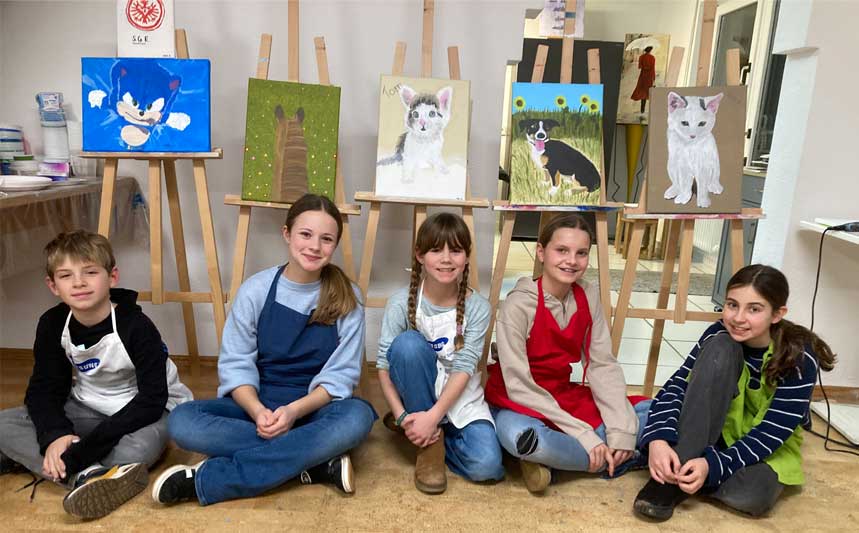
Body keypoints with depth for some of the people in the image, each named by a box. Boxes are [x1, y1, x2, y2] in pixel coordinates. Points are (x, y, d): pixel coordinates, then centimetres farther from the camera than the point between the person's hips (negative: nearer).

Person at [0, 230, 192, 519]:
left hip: (143, 410, -5)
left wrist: (87, 445, -30)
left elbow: (152, 399, -25)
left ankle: (28, 459, -21)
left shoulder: (137, 327, -24)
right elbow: (44, 388, -4)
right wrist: (55, 434, -25)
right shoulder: (52, 324, -7)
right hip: (86, 409, 6)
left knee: (137, 451, -37)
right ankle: (86, 476, -30)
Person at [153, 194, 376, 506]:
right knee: (182, 422, -25)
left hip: (316, 407, -1)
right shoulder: (256, 289, -5)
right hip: (257, 404, 1)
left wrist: (295, 410, -25)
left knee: (358, 416, -35)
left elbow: (340, 375, -8)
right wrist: (257, 411, -25)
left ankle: (206, 480, -29)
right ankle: (315, 463, -24)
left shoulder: (347, 299, -6)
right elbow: (236, 364, -6)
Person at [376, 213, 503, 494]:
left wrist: (432, 416, -26)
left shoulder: (477, 307, -12)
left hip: (459, 397, 1)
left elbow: (464, 368, -16)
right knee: (407, 343, -31)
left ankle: (432, 435, 7)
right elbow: (384, 363, -13)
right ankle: (430, 442, -16)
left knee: (486, 465, -22)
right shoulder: (402, 302, -14)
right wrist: (402, 415, -23)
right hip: (418, 392, 0)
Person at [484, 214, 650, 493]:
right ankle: (609, 459, -13)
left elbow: (602, 365, -5)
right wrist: (583, 435, -24)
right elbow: (519, 386, -22)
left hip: (564, 397, 6)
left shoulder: (588, 296, -4)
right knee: (521, 437, -39)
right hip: (519, 403, -6)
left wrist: (621, 430, -18)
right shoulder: (518, 305, -20)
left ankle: (551, 460, -15)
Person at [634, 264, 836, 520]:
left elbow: (772, 432, -23)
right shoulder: (719, 334, -15)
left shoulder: (800, 358, -21)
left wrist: (713, 464, -35)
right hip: (718, 429, 2)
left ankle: (679, 475, -8)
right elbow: (677, 385, -20)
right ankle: (672, 476, -27)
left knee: (751, 496, -38)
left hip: (767, 447, -1)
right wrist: (659, 439, -37)